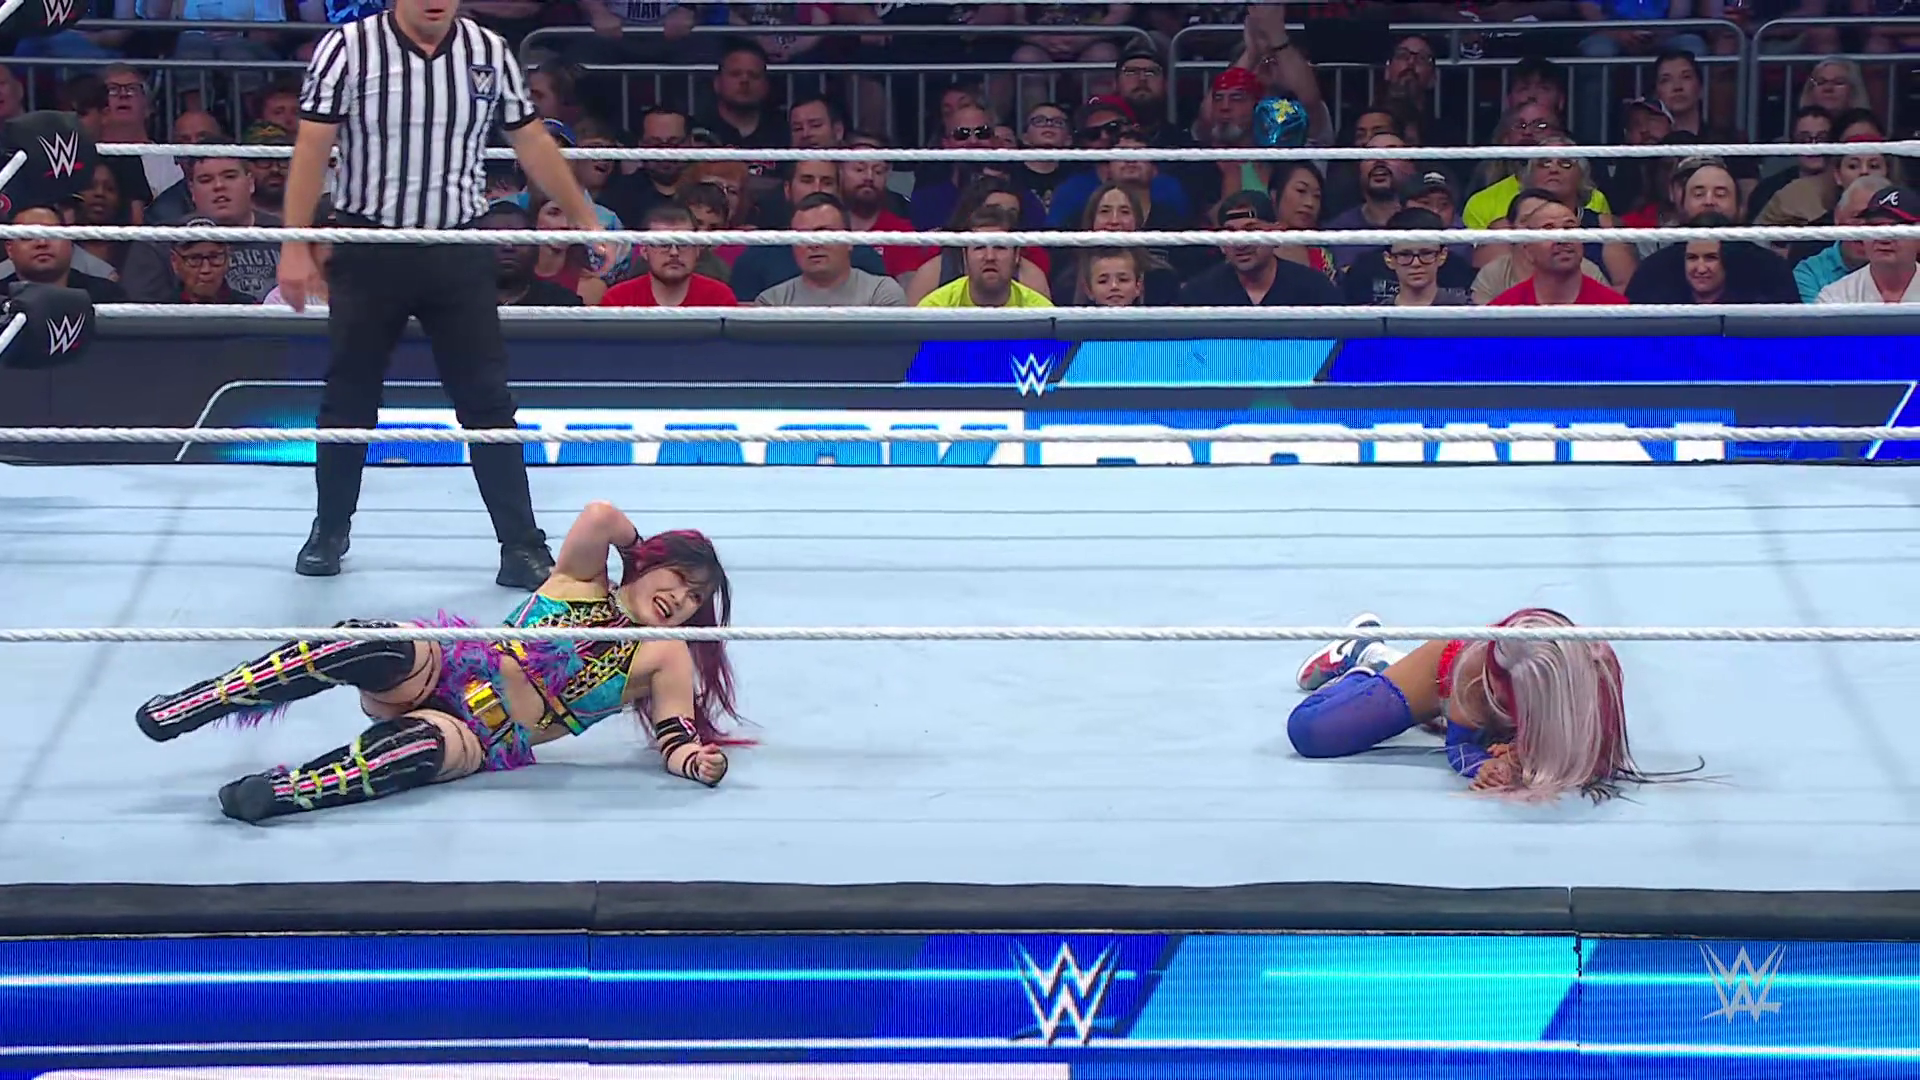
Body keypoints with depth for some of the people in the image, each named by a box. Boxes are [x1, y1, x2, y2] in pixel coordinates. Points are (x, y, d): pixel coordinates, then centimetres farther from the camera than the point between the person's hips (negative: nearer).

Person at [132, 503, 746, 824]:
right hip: (449, 673, 1)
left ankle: (278, 792, -42)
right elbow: (601, 517, -9)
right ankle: (190, 706, -30)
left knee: (421, 749, -39)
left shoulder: (667, 657, 10)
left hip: (487, 746, -1)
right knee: (372, 649, -34)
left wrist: (696, 761, -21)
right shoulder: (581, 580, 10)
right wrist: (644, 550, 7)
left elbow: (675, 741, -1)